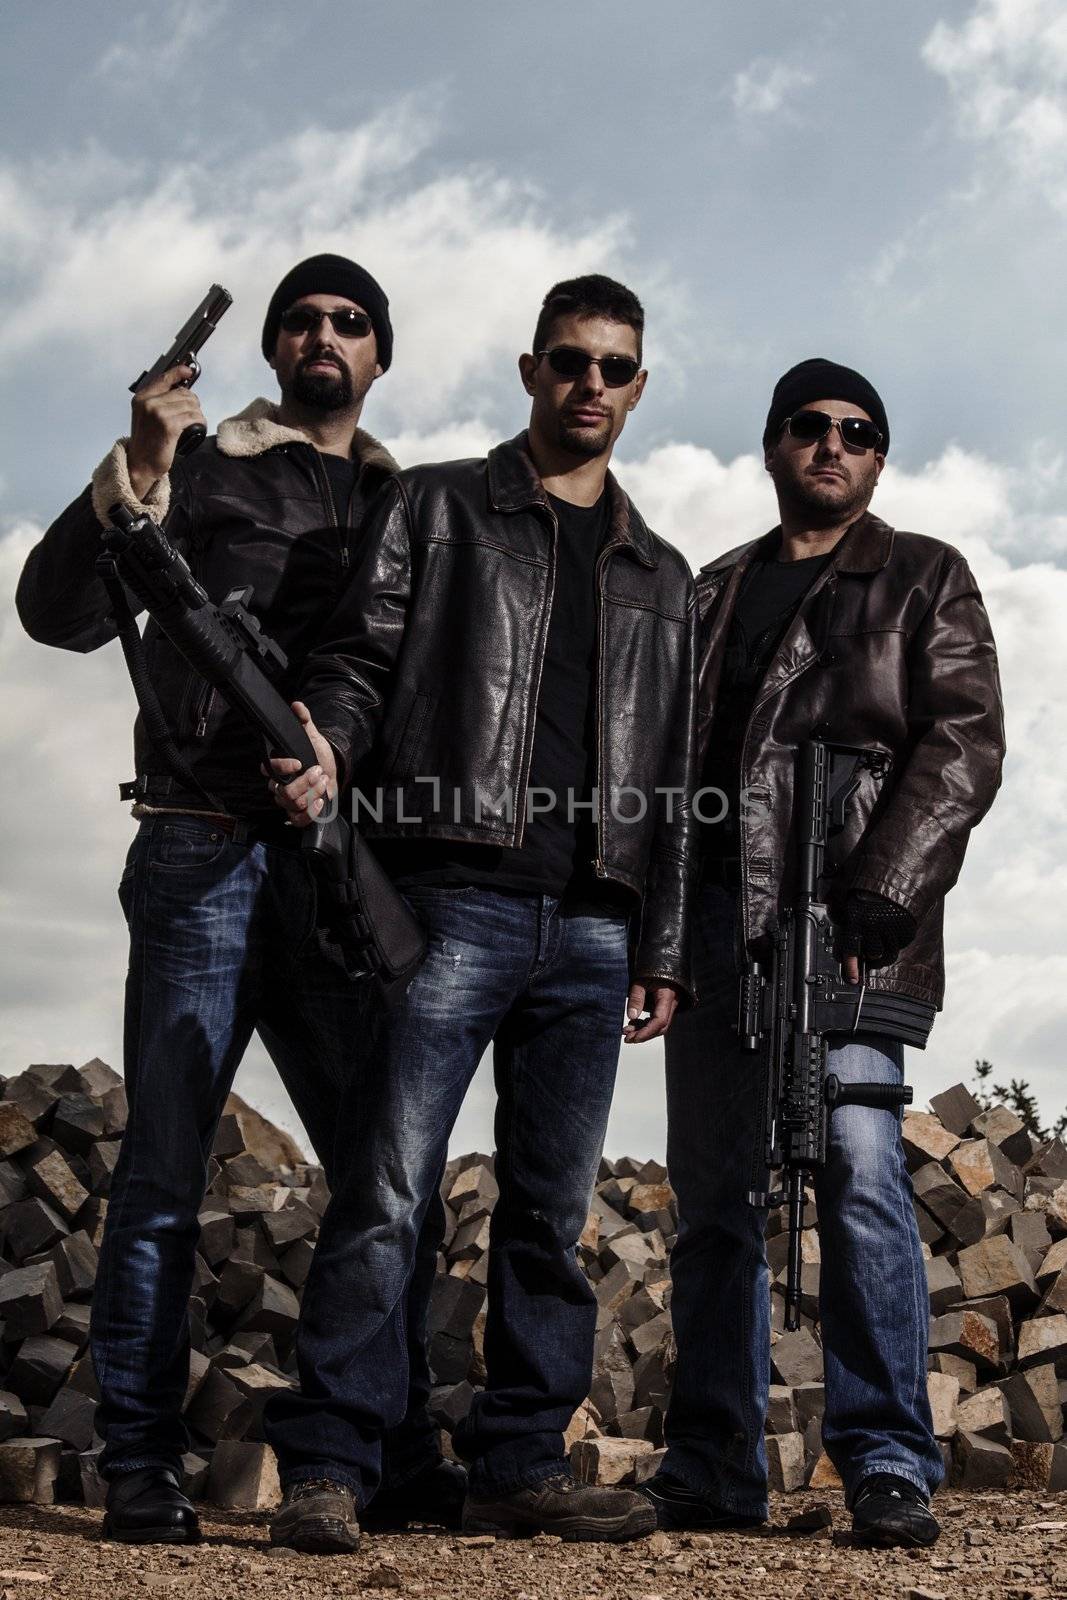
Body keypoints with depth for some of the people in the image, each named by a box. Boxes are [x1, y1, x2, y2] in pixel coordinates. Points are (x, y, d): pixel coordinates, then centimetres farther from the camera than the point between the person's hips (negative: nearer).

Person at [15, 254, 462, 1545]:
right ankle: (139, 1466, 4)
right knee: (166, 1163, -4)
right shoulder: (202, 473, 10)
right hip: (207, 850, -3)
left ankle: (397, 1459, 13)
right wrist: (135, 474, -14)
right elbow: (61, 612, -2)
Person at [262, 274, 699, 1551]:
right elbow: (362, 652, 2)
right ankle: (327, 1466, -4)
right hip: (453, 901, -4)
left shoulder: (661, 578, 23)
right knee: (386, 1193, -9)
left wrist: (661, 947, 13)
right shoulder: (434, 507, 13)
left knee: (552, 1209, 6)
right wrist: (328, 739, -22)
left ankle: (519, 1465, 14)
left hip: (591, 929, 4)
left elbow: (671, 780, 20)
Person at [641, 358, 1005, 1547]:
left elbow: (963, 741, 0)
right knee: (712, 1191, 3)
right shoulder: (714, 593, 24)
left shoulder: (924, 581, 13)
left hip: (849, 918, -4)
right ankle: (713, 1468, 10)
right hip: (717, 914, 4)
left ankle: (887, 1463, -6)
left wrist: (883, 888, -14)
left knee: (858, 1165, -15)